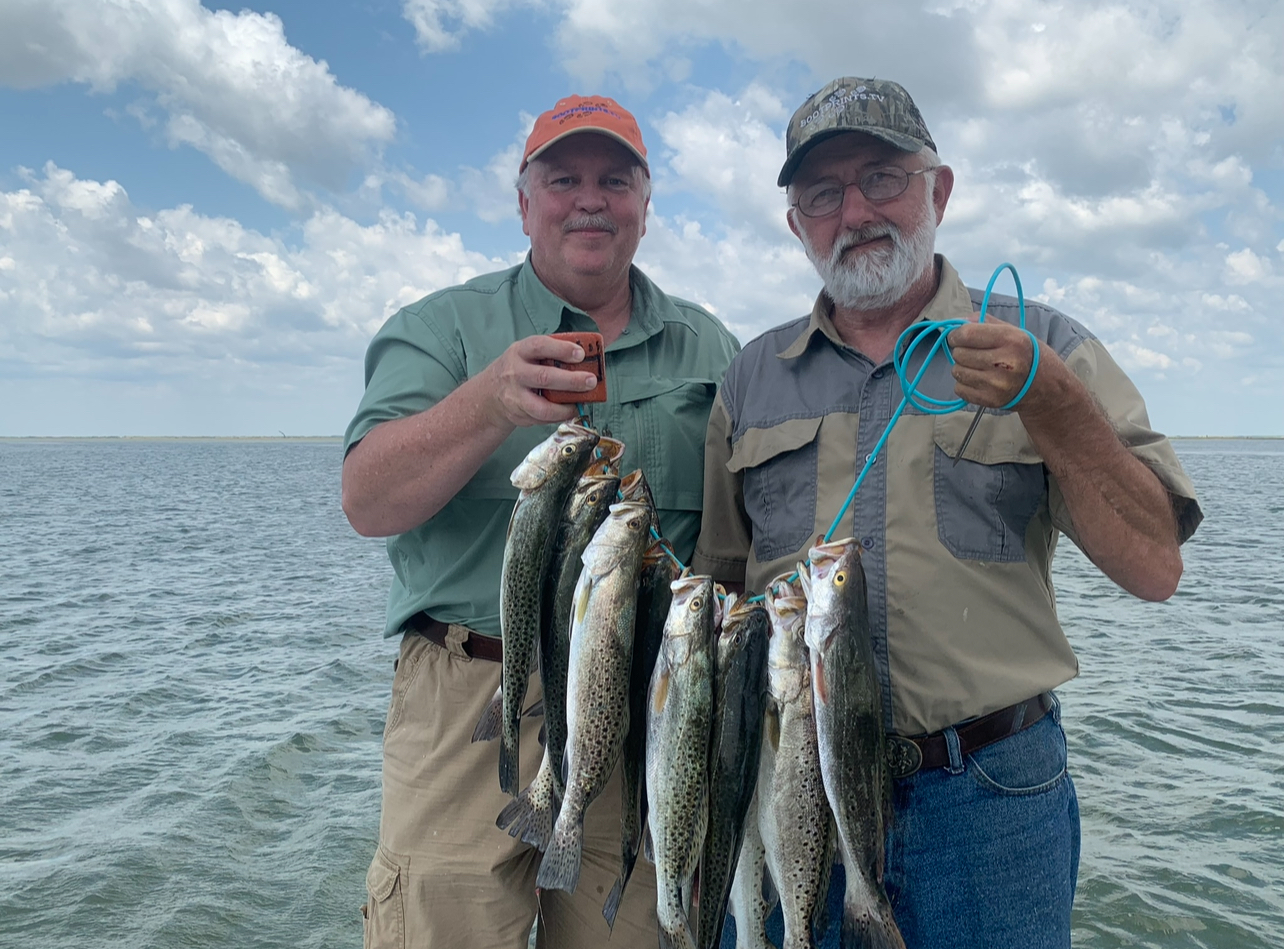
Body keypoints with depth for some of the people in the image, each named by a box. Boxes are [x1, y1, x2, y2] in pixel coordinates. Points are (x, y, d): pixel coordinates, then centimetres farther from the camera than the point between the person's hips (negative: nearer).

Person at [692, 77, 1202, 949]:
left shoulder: (1042, 347, 0)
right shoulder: (753, 378, 6)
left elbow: (1154, 569, -8)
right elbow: (717, 584, 9)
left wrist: (1049, 401, -19)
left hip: (990, 792, -1)